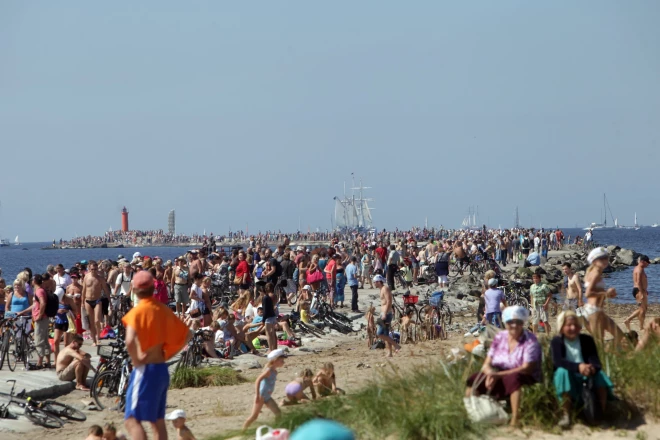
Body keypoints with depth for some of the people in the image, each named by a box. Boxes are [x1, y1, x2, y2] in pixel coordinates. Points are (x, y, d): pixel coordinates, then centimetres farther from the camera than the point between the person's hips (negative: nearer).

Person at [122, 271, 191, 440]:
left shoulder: (137, 311, -14)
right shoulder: (162, 309, 7)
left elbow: (130, 341, -31)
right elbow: (187, 334, 15)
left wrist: (136, 360, -15)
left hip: (145, 370, -8)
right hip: (161, 369, 8)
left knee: (132, 420, -9)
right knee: (157, 421, 16)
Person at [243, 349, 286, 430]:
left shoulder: (275, 371, 9)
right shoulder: (269, 370, -17)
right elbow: (258, 380, -25)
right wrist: (258, 395, -29)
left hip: (268, 397, 9)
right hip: (261, 396, -9)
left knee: (278, 413, 5)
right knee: (254, 416, -5)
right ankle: (243, 430, 3)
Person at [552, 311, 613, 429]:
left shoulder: (587, 340, 3)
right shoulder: (556, 342, -3)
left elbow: (595, 360, -11)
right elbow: (558, 361, -21)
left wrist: (592, 368, -37)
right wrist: (578, 367, -39)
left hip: (586, 377, 2)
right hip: (568, 379, -2)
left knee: (599, 374, -29)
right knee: (562, 372, -35)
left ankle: (603, 413, -19)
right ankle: (566, 414, -32)